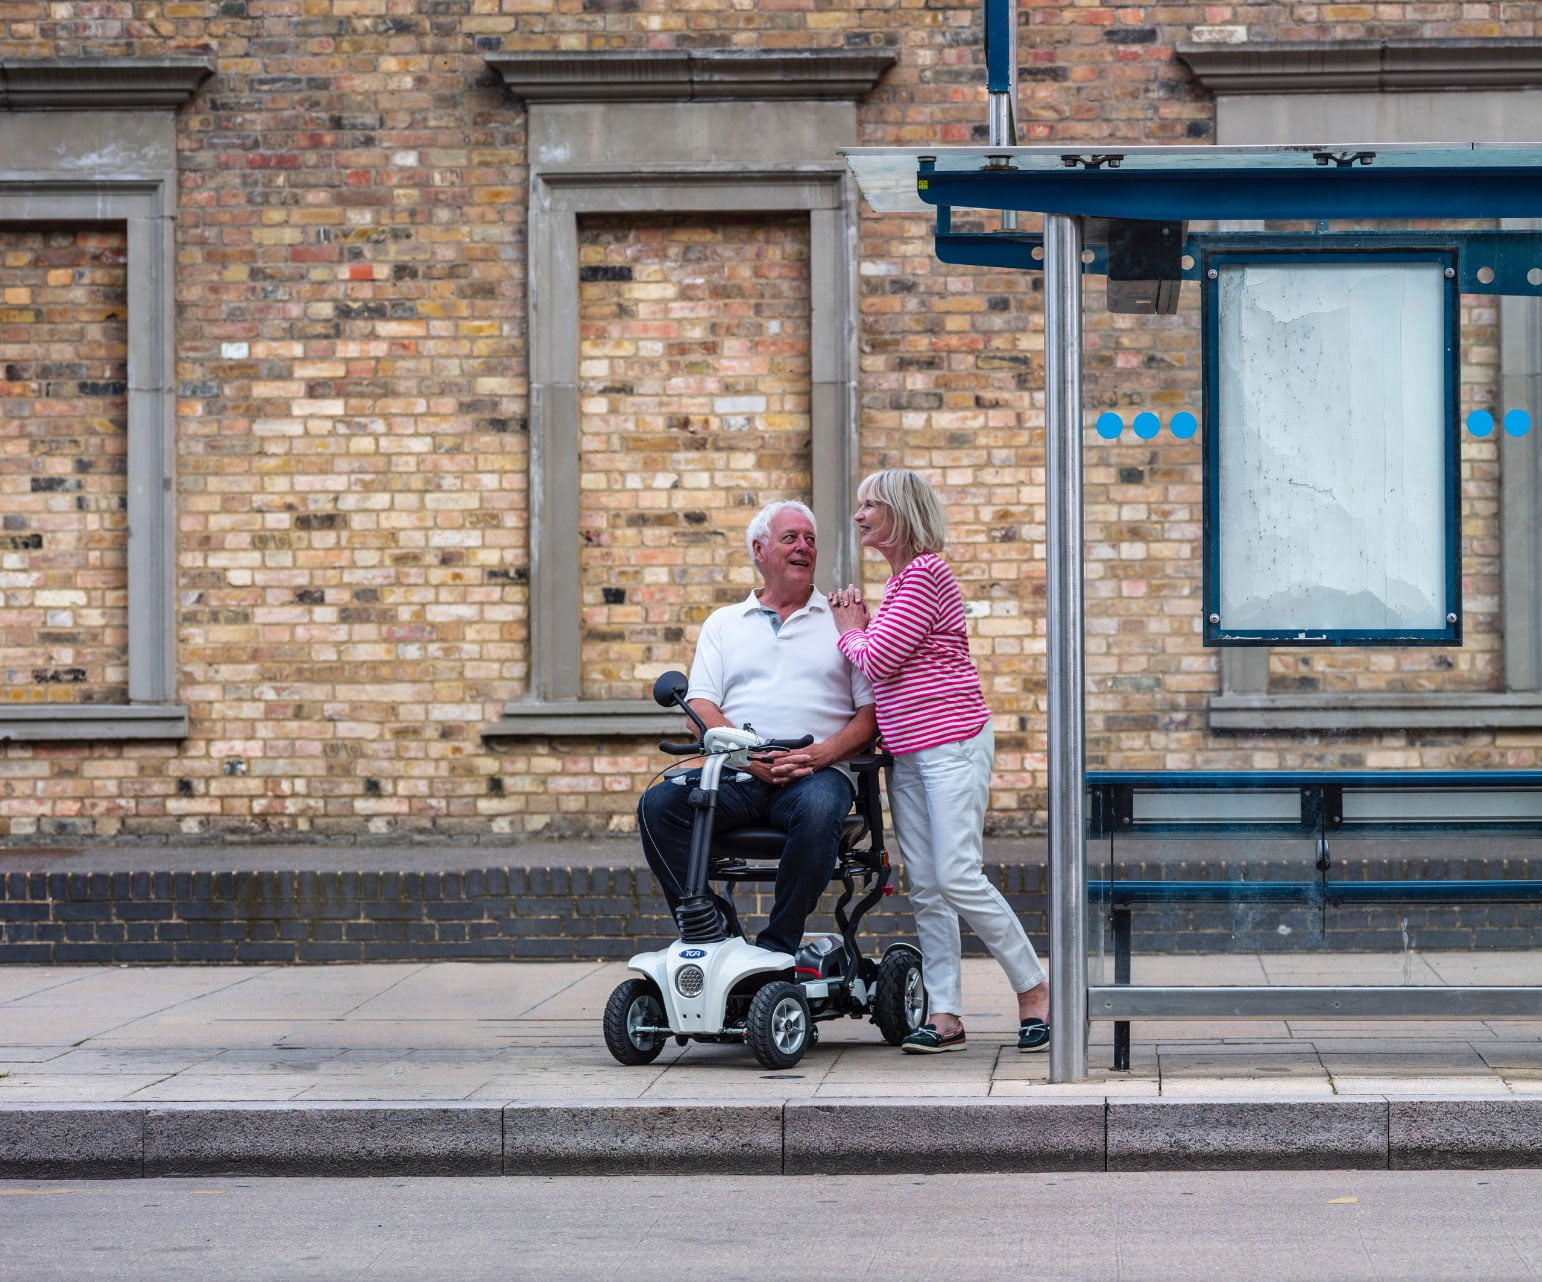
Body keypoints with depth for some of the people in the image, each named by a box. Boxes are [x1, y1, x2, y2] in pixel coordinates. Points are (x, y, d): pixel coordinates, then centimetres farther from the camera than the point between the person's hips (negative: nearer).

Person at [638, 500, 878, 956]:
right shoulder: (724, 623, 20)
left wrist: (819, 754, -13)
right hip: (735, 776, 2)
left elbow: (872, 714, 6)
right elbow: (700, 709, 7)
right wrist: (751, 756, -12)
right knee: (659, 804, -26)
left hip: (817, 771, -2)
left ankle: (777, 950, -28)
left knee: (819, 809, -37)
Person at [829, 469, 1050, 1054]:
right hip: (907, 753, 10)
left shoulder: (925, 574, -12)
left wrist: (851, 632, 4)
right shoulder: (900, 579, 20)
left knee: (958, 877, -14)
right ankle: (945, 1015, 5)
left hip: (952, 744, -10)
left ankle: (1034, 989, -2)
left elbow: (878, 660, -15)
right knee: (925, 889, 4)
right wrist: (860, 625, 7)